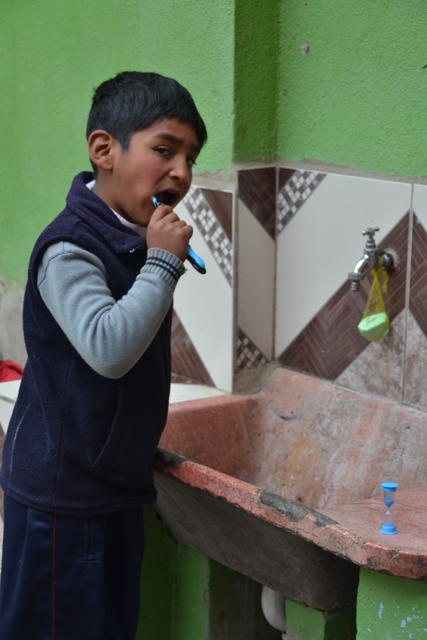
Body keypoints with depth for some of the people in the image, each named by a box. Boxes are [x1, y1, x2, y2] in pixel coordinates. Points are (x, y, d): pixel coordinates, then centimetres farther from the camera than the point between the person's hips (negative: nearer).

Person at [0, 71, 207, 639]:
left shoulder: (137, 240, 8)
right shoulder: (69, 250, -21)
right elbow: (109, 348, -35)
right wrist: (163, 263, -28)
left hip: (117, 483, 9)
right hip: (63, 492, -9)